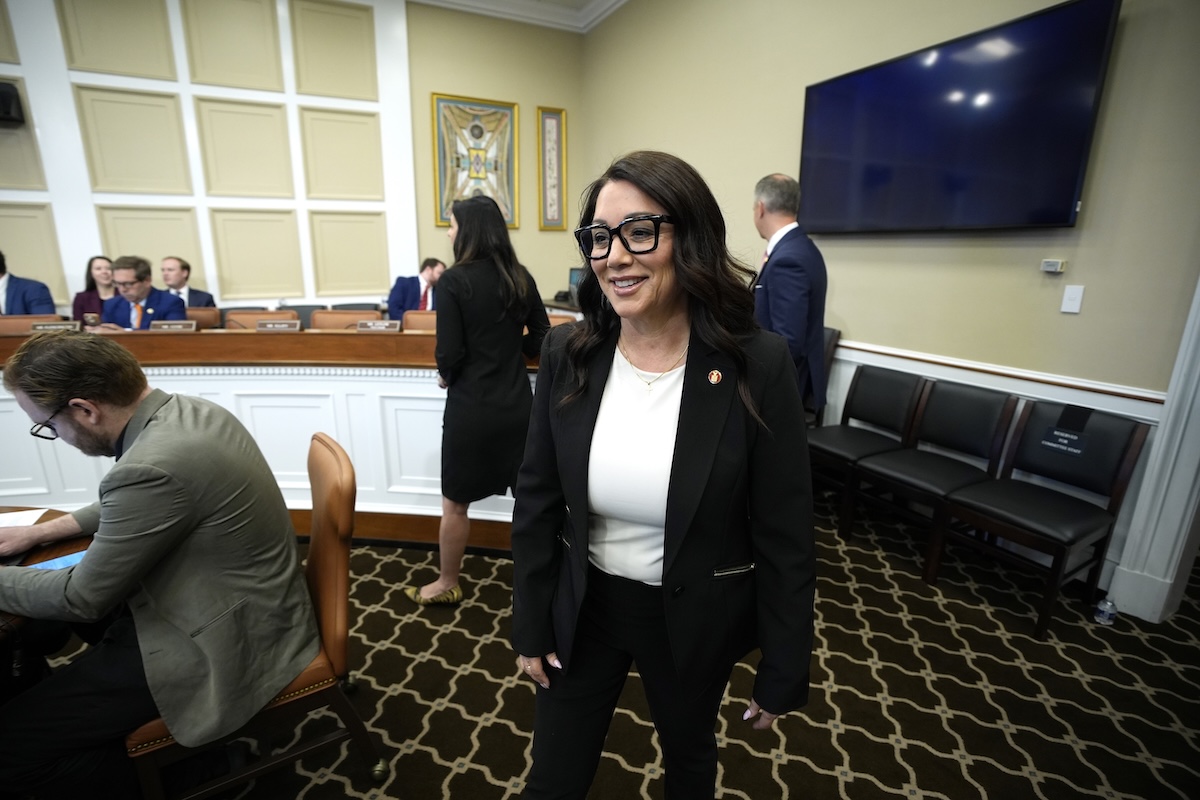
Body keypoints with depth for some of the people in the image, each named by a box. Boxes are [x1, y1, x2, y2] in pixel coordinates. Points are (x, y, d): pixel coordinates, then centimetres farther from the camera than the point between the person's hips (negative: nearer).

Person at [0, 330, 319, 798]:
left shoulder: (154, 465, -31)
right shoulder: (189, 411, -2)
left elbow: (81, 598, -15)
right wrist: (44, 531, 14)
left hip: (229, 639, -9)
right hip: (239, 602, 9)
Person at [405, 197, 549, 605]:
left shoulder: (454, 280, -13)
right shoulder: (520, 277, 2)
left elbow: (449, 353, -15)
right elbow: (541, 341, 5)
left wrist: (446, 376, 5)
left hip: (472, 408, -5)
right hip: (517, 403, 5)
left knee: (455, 503, 13)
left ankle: (447, 584, 31)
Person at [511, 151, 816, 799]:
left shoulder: (759, 368, -20)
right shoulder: (567, 355, -12)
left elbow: (785, 537, -12)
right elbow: (537, 501, -3)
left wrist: (783, 674, -4)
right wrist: (531, 625, 2)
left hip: (695, 618, -1)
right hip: (583, 606, 2)